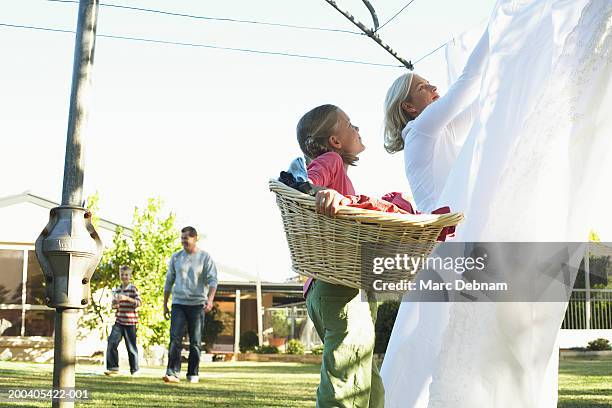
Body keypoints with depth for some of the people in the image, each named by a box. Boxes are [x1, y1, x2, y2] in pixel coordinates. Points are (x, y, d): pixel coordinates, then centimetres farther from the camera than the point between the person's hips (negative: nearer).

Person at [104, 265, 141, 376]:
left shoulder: (133, 289, -1)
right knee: (112, 342, -11)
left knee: (131, 346, 3)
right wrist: (115, 304, -4)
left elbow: (138, 302, -12)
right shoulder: (116, 290, 12)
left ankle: (134, 369, 15)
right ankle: (113, 367, -4)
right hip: (118, 321, 4)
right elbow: (114, 304, 20)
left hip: (130, 322, -4)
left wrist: (127, 298, -25)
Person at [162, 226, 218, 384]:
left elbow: (212, 280, -7)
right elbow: (169, 282, 15)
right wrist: (165, 304, 14)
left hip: (197, 304, -2)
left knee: (195, 341, 4)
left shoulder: (205, 257, 0)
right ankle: (172, 373, -15)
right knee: (175, 338, -11)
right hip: (178, 304, 2)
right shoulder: (176, 257, 9)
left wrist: (210, 300, -23)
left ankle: (193, 374, 13)